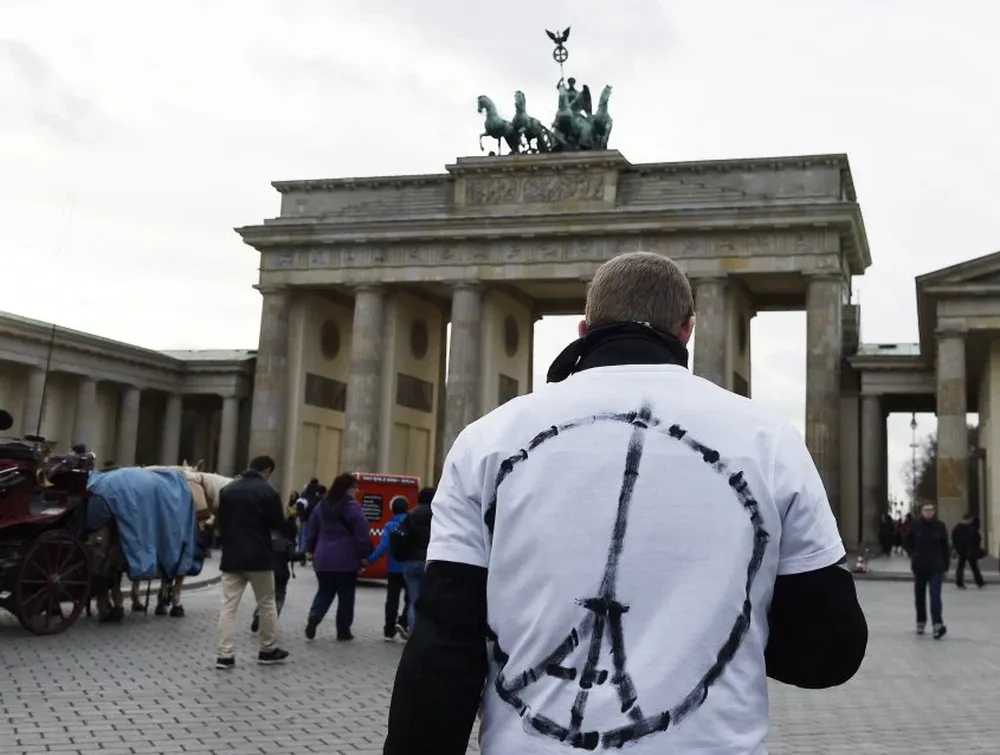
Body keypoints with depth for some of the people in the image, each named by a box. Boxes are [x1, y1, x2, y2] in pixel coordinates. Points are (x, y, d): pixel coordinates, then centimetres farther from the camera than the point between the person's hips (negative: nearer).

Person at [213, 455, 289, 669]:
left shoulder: (228, 489, 6)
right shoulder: (268, 491, -10)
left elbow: (220, 522, 11)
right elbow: (278, 524, -6)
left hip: (231, 556, 4)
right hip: (258, 557, -4)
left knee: (228, 605, 3)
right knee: (266, 604, 11)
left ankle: (224, 655, -2)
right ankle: (269, 650, 19)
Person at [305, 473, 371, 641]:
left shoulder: (322, 506, 8)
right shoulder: (352, 507, -10)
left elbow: (312, 530, 16)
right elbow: (362, 534, -13)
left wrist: (310, 549, 27)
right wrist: (365, 555, -6)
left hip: (323, 558, 5)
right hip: (346, 559, -5)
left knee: (324, 592, 14)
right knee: (346, 596, 8)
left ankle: (313, 616, -11)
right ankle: (343, 631, 12)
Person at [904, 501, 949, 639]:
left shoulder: (940, 526, -4)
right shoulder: (916, 524, -4)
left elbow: (945, 547, 3)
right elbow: (908, 541, 11)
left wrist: (945, 566, 4)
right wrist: (912, 554, -3)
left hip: (936, 567, -2)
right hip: (919, 566, 2)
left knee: (935, 595, -13)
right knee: (919, 596, 12)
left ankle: (937, 624, -19)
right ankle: (921, 622, 27)